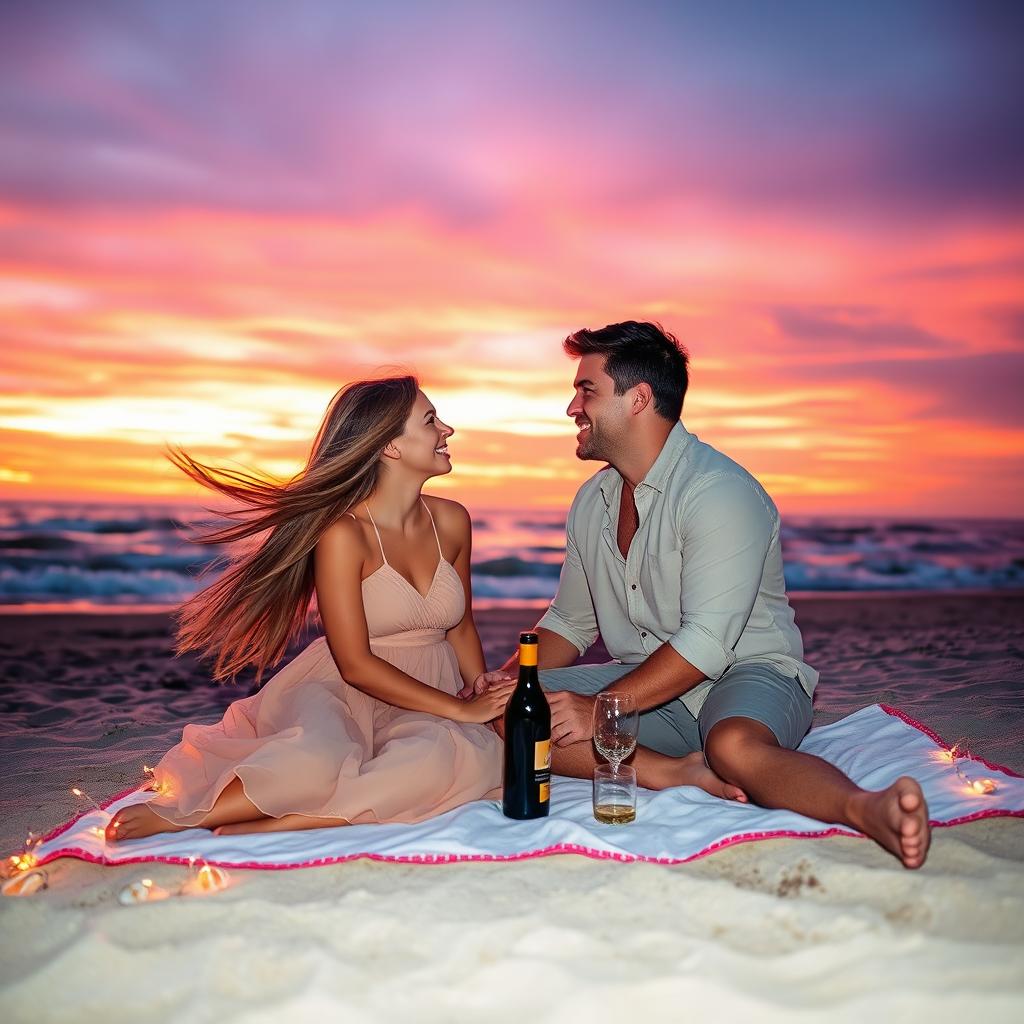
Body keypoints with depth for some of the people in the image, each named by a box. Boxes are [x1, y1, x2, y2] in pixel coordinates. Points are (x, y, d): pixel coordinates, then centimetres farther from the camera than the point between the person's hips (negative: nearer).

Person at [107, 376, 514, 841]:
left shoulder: (452, 521, 5)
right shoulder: (343, 531, -13)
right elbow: (356, 664, -15)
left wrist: (488, 700, 0)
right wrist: (460, 708, -16)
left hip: (425, 706, 5)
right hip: (340, 691, -5)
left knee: (467, 755, -33)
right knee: (319, 760, -41)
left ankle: (275, 824, -28)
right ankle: (172, 816, -19)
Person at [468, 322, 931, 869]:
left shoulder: (720, 490, -17)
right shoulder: (592, 501, 10)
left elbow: (707, 642, -25)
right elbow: (569, 622, 17)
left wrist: (600, 709, -25)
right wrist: (509, 678, -1)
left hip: (745, 673, -7)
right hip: (645, 683, 7)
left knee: (735, 745, -41)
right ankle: (681, 774, -26)